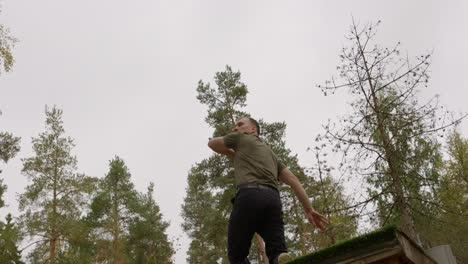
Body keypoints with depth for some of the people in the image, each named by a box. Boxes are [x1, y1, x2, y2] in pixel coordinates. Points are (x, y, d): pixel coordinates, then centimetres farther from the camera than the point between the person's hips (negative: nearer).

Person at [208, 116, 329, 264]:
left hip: (249, 194, -5)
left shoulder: (241, 138, 22)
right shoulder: (269, 152, 36)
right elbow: (293, 180, 25)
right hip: (273, 198, 5)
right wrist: (309, 210, 19)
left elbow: (212, 143, 37)